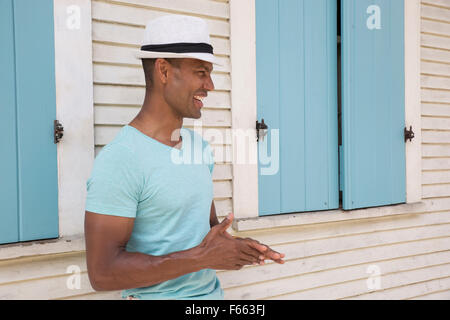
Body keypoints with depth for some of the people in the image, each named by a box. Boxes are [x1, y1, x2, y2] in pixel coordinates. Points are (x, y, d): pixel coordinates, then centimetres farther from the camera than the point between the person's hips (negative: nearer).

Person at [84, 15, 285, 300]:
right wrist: (202, 258, -24)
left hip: (213, 292, 7)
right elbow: (102, 273, -23)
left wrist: (237, 247, -7)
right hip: (157, 296, -6)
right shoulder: (119, 160, -21)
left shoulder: (200, 146, 3)